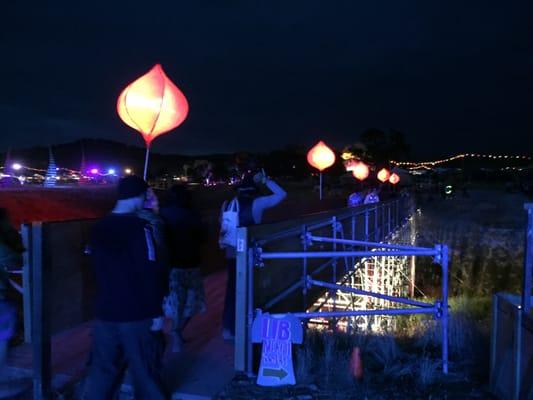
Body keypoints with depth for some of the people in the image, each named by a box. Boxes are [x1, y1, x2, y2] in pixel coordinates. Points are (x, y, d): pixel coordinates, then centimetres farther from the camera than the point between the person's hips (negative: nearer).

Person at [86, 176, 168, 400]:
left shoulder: (99, 228, 4)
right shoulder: (140, 227, -15)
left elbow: (98, 269, 14)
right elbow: (150, 274, -17)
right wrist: (156, 311, -9)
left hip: (105, 312, 6)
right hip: (137, 314, -5)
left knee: (102, 372, 15)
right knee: (145, 373, 10)